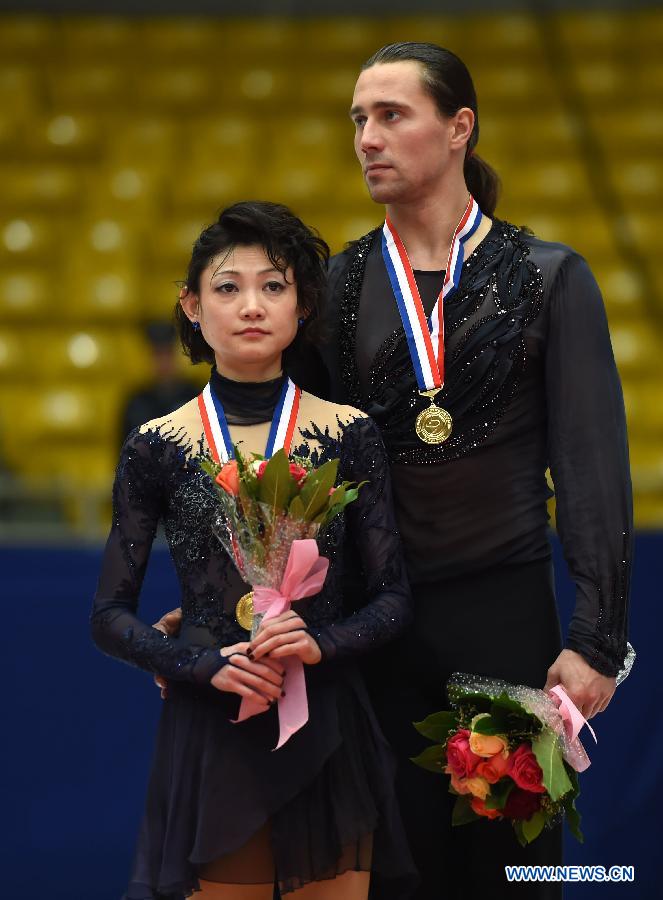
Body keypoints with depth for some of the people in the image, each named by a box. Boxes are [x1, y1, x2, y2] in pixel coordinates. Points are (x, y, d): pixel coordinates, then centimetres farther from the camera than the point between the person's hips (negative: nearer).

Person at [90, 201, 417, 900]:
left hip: (328, 729, 1)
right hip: (210, 730, -1)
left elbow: (394, 599, 4)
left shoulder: (349, 435, 3)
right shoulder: (156, 448, 1)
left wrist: (322, 644, -16)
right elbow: (111, 617, 2)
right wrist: (206, 664, -14)